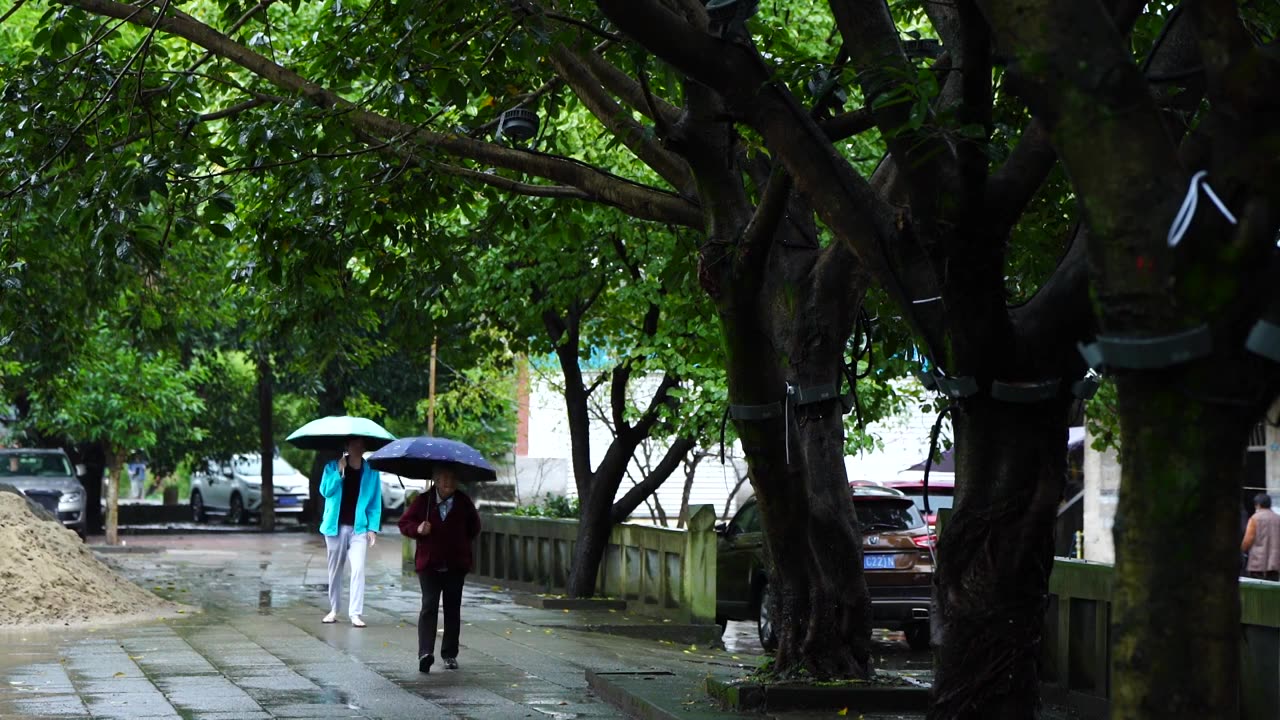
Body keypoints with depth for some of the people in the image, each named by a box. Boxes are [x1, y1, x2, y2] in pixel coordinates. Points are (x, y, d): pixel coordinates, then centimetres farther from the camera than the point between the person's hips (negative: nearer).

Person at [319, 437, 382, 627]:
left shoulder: (371, 471, 4)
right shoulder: (333, 466, 3)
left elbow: (375, 502, 5)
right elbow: (325, 490, -9)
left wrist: (373, 527, -3)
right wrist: (339, 472, -18)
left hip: (359, 527, -1)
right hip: (336, 526, 1)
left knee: (358, 569, -14)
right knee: (335, 570, 11)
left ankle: (356, 613, -16)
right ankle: (334, 610, 24)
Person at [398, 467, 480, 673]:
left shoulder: (463, 502, 3)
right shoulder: (423, 501, -2)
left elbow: (474, 526, 18)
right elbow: (404, 523, 4)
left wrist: (464, 544, 8)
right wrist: (418, 529, -15)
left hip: (456, 565, 2)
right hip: (429, 564, -2)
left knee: (453, 609, 8)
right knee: (429, 606, -13)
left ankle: (450, 654, 18)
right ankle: (425, 652, -21)